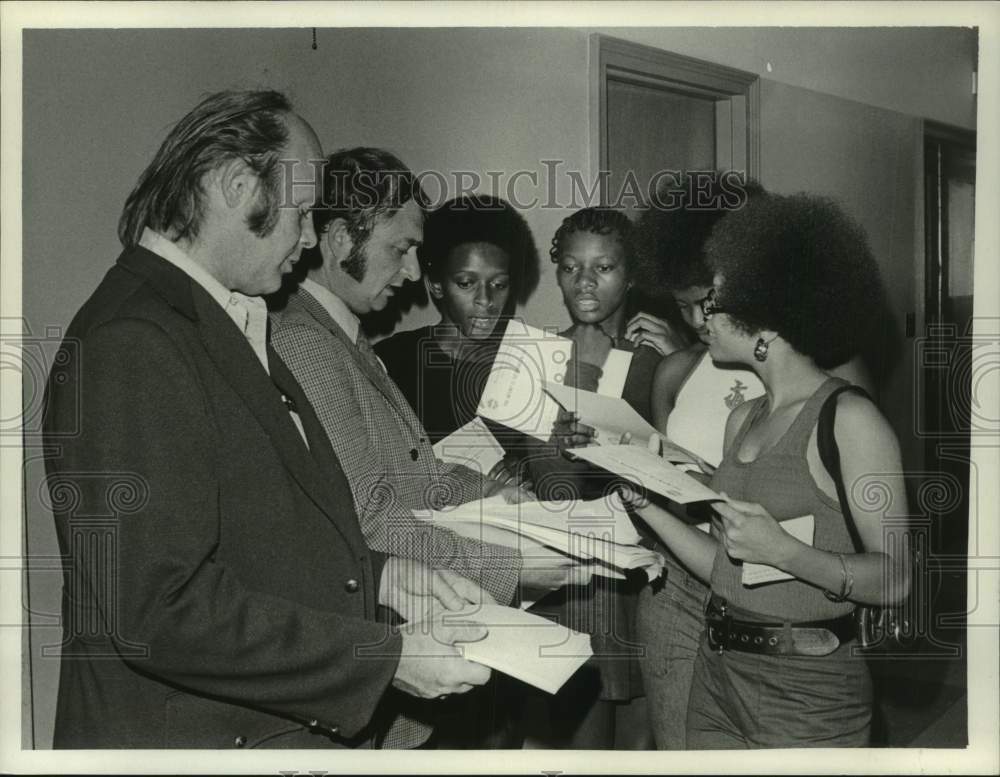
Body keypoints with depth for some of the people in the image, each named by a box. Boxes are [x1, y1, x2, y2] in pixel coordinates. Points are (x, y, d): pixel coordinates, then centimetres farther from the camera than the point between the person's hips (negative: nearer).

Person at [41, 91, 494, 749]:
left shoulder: (229, 324, 11)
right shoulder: (132, 346, -21)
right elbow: (157, 609, -26)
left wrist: (377, 576, 3)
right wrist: (385, 657, -21)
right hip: (208, 737, -9)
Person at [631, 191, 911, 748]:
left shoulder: (850, 420, -13)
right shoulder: (743, 419, 8)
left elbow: (896, 578, -15)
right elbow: (725, 566, 6)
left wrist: (784, 552, -26)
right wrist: (642, 498, 0)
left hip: (806, 695, -6)